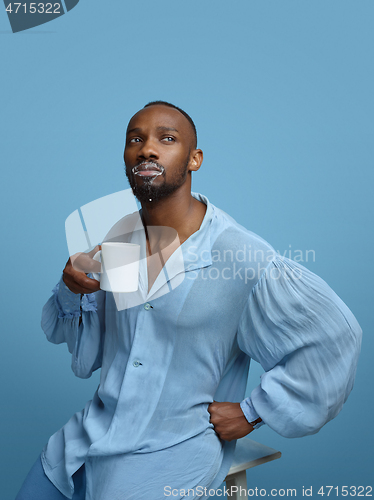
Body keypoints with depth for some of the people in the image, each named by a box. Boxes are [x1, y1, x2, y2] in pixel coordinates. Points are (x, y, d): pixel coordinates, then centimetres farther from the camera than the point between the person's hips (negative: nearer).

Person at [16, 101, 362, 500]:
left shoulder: (242, 256, -21)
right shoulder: (117, 239, -2)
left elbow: (336, 335, -14)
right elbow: (65, 332, 11)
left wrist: (252, 412, -10)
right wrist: (73, 289, -13)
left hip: (175, 447, -5)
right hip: (96, 425, 5)